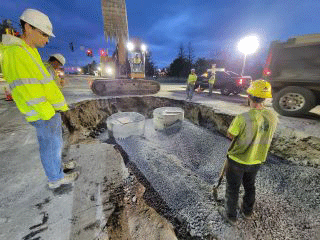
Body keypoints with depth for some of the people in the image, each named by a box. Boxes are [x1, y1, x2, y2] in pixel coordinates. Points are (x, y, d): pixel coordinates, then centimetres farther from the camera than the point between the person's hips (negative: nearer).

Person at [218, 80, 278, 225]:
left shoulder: (243, 118, -32)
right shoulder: (272, 117, -12)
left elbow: (230, 135, -17)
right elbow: (264, 134, 4)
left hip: (237, 160, -5)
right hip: (256, 160, 6)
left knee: (233, 188, 17)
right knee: (250, 186, 29)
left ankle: (231, 216, 40)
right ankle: (247, 211, 53)